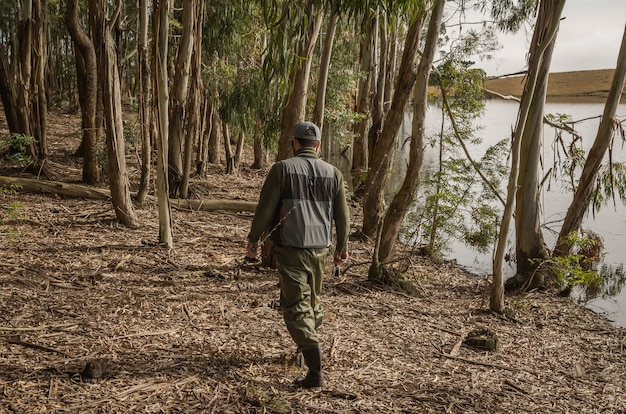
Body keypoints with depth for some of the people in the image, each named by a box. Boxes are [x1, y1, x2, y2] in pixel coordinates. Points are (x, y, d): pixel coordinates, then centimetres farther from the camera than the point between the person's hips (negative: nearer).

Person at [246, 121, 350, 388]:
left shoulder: (282, 169, -6)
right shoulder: (333, 173, 6)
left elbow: (265, 208, -8)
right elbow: (342, 215, 9)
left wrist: (253, 239, 5)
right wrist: (342, 248, 20)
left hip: (290, 248, -4)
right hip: (320, 248, 5)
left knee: (296, 307, -3)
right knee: (313, 300, 23)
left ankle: (315, 371, -11)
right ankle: (307, 349, 39)